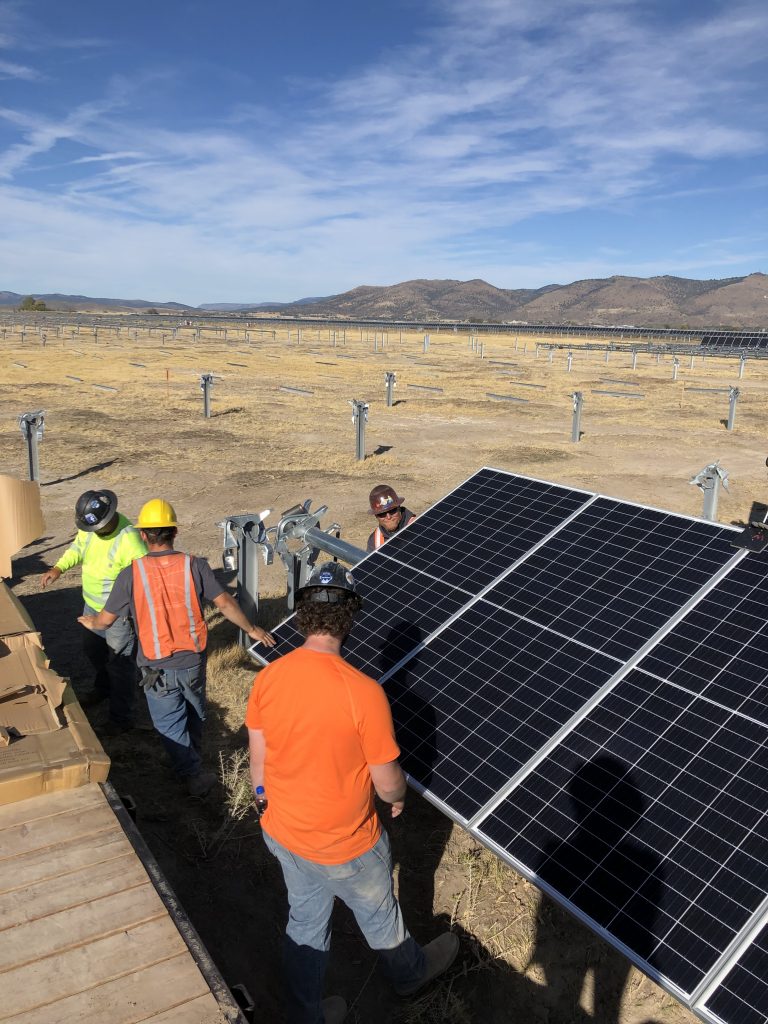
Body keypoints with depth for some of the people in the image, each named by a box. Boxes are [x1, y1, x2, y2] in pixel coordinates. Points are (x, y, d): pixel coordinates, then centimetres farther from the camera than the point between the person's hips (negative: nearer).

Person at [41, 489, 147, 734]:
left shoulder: (128, 539, -31)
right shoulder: (90, 525, -8)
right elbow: (77, 548, 9)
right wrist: (58, 568, -7)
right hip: (92, 605, 8)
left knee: (120, 663, 3)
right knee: (92, 649, 27)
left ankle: (121, 718, 18)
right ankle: (103, 688, 54)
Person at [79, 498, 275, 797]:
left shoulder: (131, 574, -14)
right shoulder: (194, 565, -12)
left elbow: (106, 620, -4)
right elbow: (225, 603, -9)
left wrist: (90, 622, 20)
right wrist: (251, 630, 6)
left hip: (157, 668, -2)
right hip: (193, 660, 3)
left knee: (170, 724, 14)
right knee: (195, 713, 27)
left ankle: (194, 774, 11)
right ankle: (192, 754, 48)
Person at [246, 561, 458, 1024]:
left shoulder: (267, 678, -16)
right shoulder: (363, 691, -32)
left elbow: (259, 759, -1)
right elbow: (387, 782, -20)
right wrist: (398, 796, 3)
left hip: (283, 833, 4)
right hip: (345, 846, -4)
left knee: (305, 922, 27)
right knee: (380, 916, 26)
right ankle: (410, 972, 55)